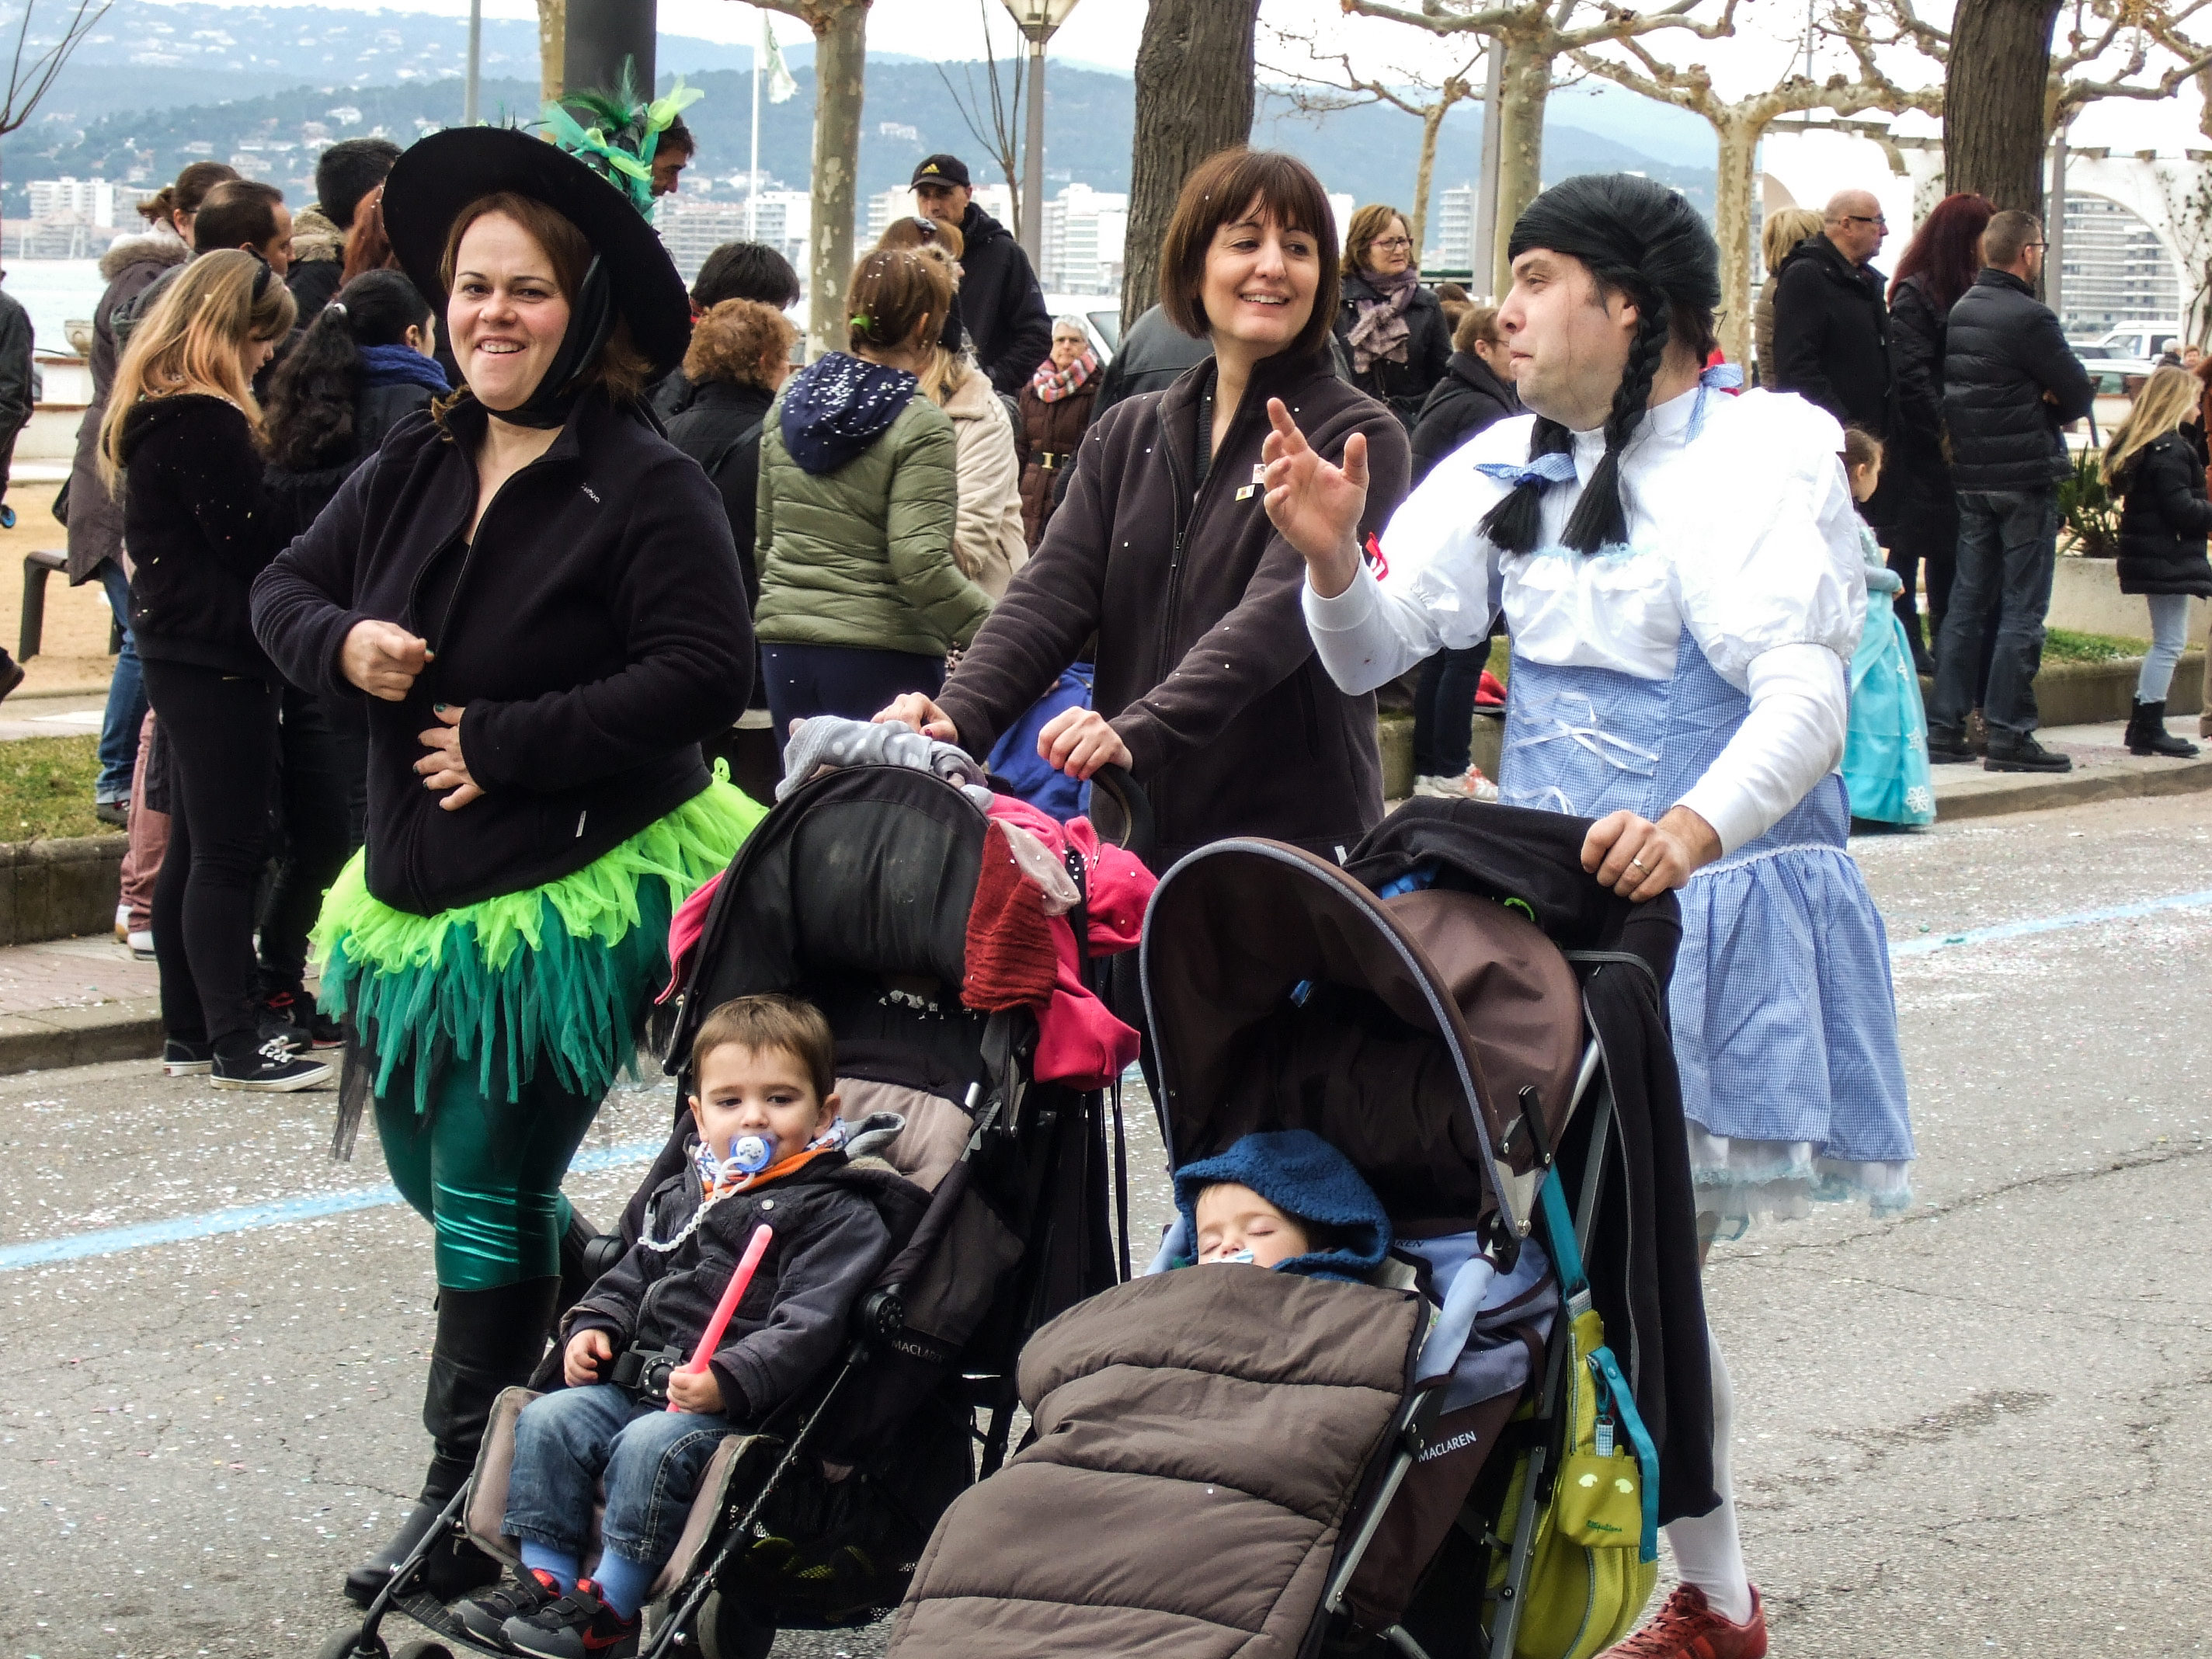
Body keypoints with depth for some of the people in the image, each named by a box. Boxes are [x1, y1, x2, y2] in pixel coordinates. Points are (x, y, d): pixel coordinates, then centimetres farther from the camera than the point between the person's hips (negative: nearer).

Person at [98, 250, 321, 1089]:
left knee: (192, 848, 14)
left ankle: (189, 1031, 19)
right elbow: (252, 542, -17)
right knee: (226, 854, -8)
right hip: (220, 657, -11)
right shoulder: (205, 422, -18)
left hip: (177, 650, 11)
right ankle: (236, 1042, -6)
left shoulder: (153, 412, 15)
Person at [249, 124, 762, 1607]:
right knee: (431, 1173, 19)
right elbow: (285, 592, 15)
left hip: (579, 897, -7)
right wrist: (345, 643, -9)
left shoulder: (646, 483, -14)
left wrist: (507, 743, -19)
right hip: (419, 890, 7)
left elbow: (706, 673, -21)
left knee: (487, 1199, -2)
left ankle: (469, 1511, 10)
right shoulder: (416, 466, 7)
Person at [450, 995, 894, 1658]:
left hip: (743, 1403, -8)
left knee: (650, 1446, -30)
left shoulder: (837, 1216, -7)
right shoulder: (682, 1194, 17)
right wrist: (594, 1326, 9)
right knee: (549, 1419, -9)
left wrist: (726, 1379, -29)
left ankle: (610, 1604, -20)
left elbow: (806, 1327, -18)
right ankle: (545, 1575, -4)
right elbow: (635, 1274, 29)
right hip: (639, 1379, 8)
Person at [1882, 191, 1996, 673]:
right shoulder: (1914, 294, -10)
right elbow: (1910, 377, -17)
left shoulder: (1968, 292, 13)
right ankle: (1907, 646, 4)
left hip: (1957, 450, 7)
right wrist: (1945, 433, -18)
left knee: (1947, 550, 11)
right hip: (1921, 448, -7)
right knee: (1910, 545, 0)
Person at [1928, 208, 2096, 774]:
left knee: (1966, 602, 11)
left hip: (1971, 475, 7)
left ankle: (1944, 728, 11)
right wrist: (2043, 409, 7)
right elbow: (2079, 394, -12)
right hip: (2026, 476, -7)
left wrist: (2031, 403, 2)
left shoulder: (1960, 310, 8)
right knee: (2022, 610, -2)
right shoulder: (2029, 317, -16)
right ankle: (2009, 733, -2)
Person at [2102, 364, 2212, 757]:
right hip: (2169, 558, -10)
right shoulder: (2169, 450, -17)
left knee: (2166, 641, 16)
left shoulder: (2137, 443, 14)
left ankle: (2141, 724, 19)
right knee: (2170, 641, -5)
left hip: (2151, 557, 10)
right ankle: (2149, 729, -4)